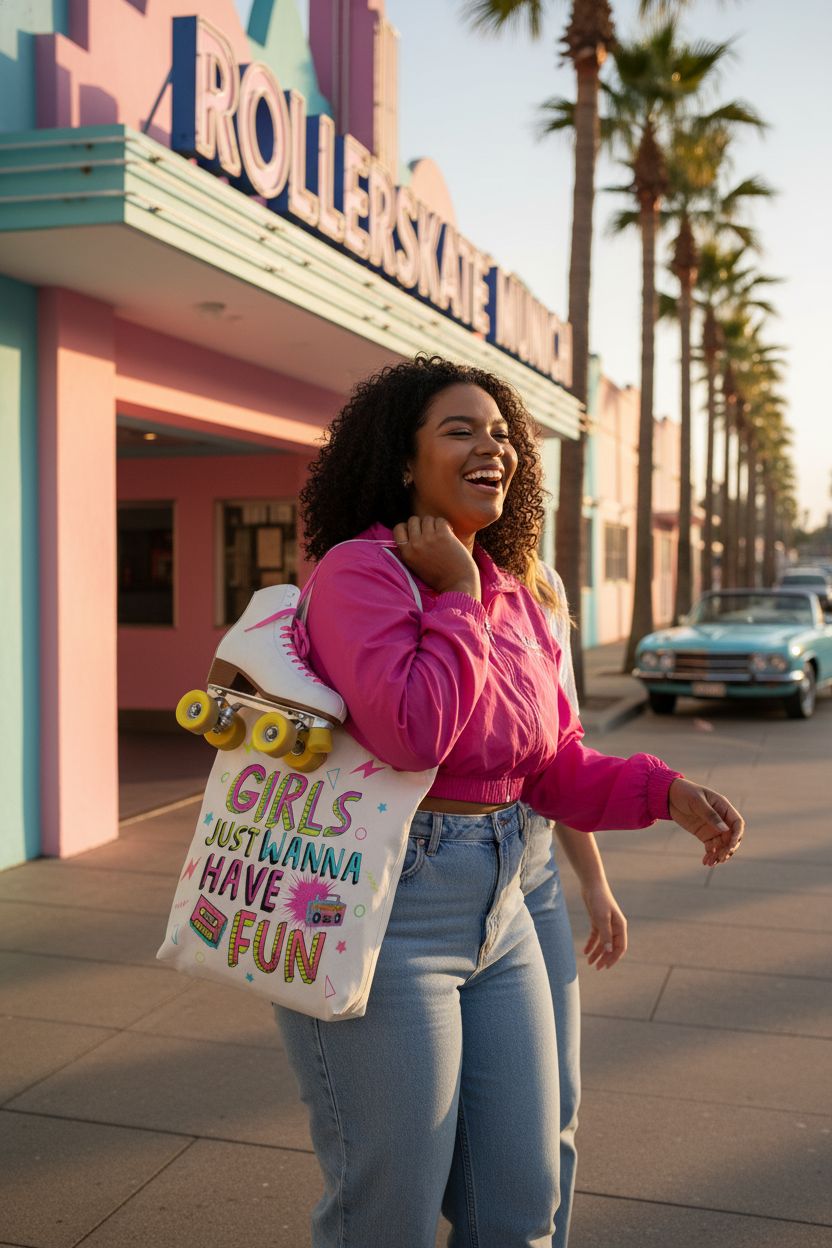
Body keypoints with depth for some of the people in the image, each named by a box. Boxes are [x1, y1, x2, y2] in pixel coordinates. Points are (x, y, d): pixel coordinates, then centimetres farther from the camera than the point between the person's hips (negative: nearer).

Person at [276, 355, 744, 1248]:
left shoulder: (517, 598, 9)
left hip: (497, 913, 8)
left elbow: (557, 770, 13)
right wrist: (457, 596, -17)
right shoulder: (358, 570, -13)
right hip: (379, 915, -7)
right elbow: (412, 732, -29)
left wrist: (665, 791, -2)